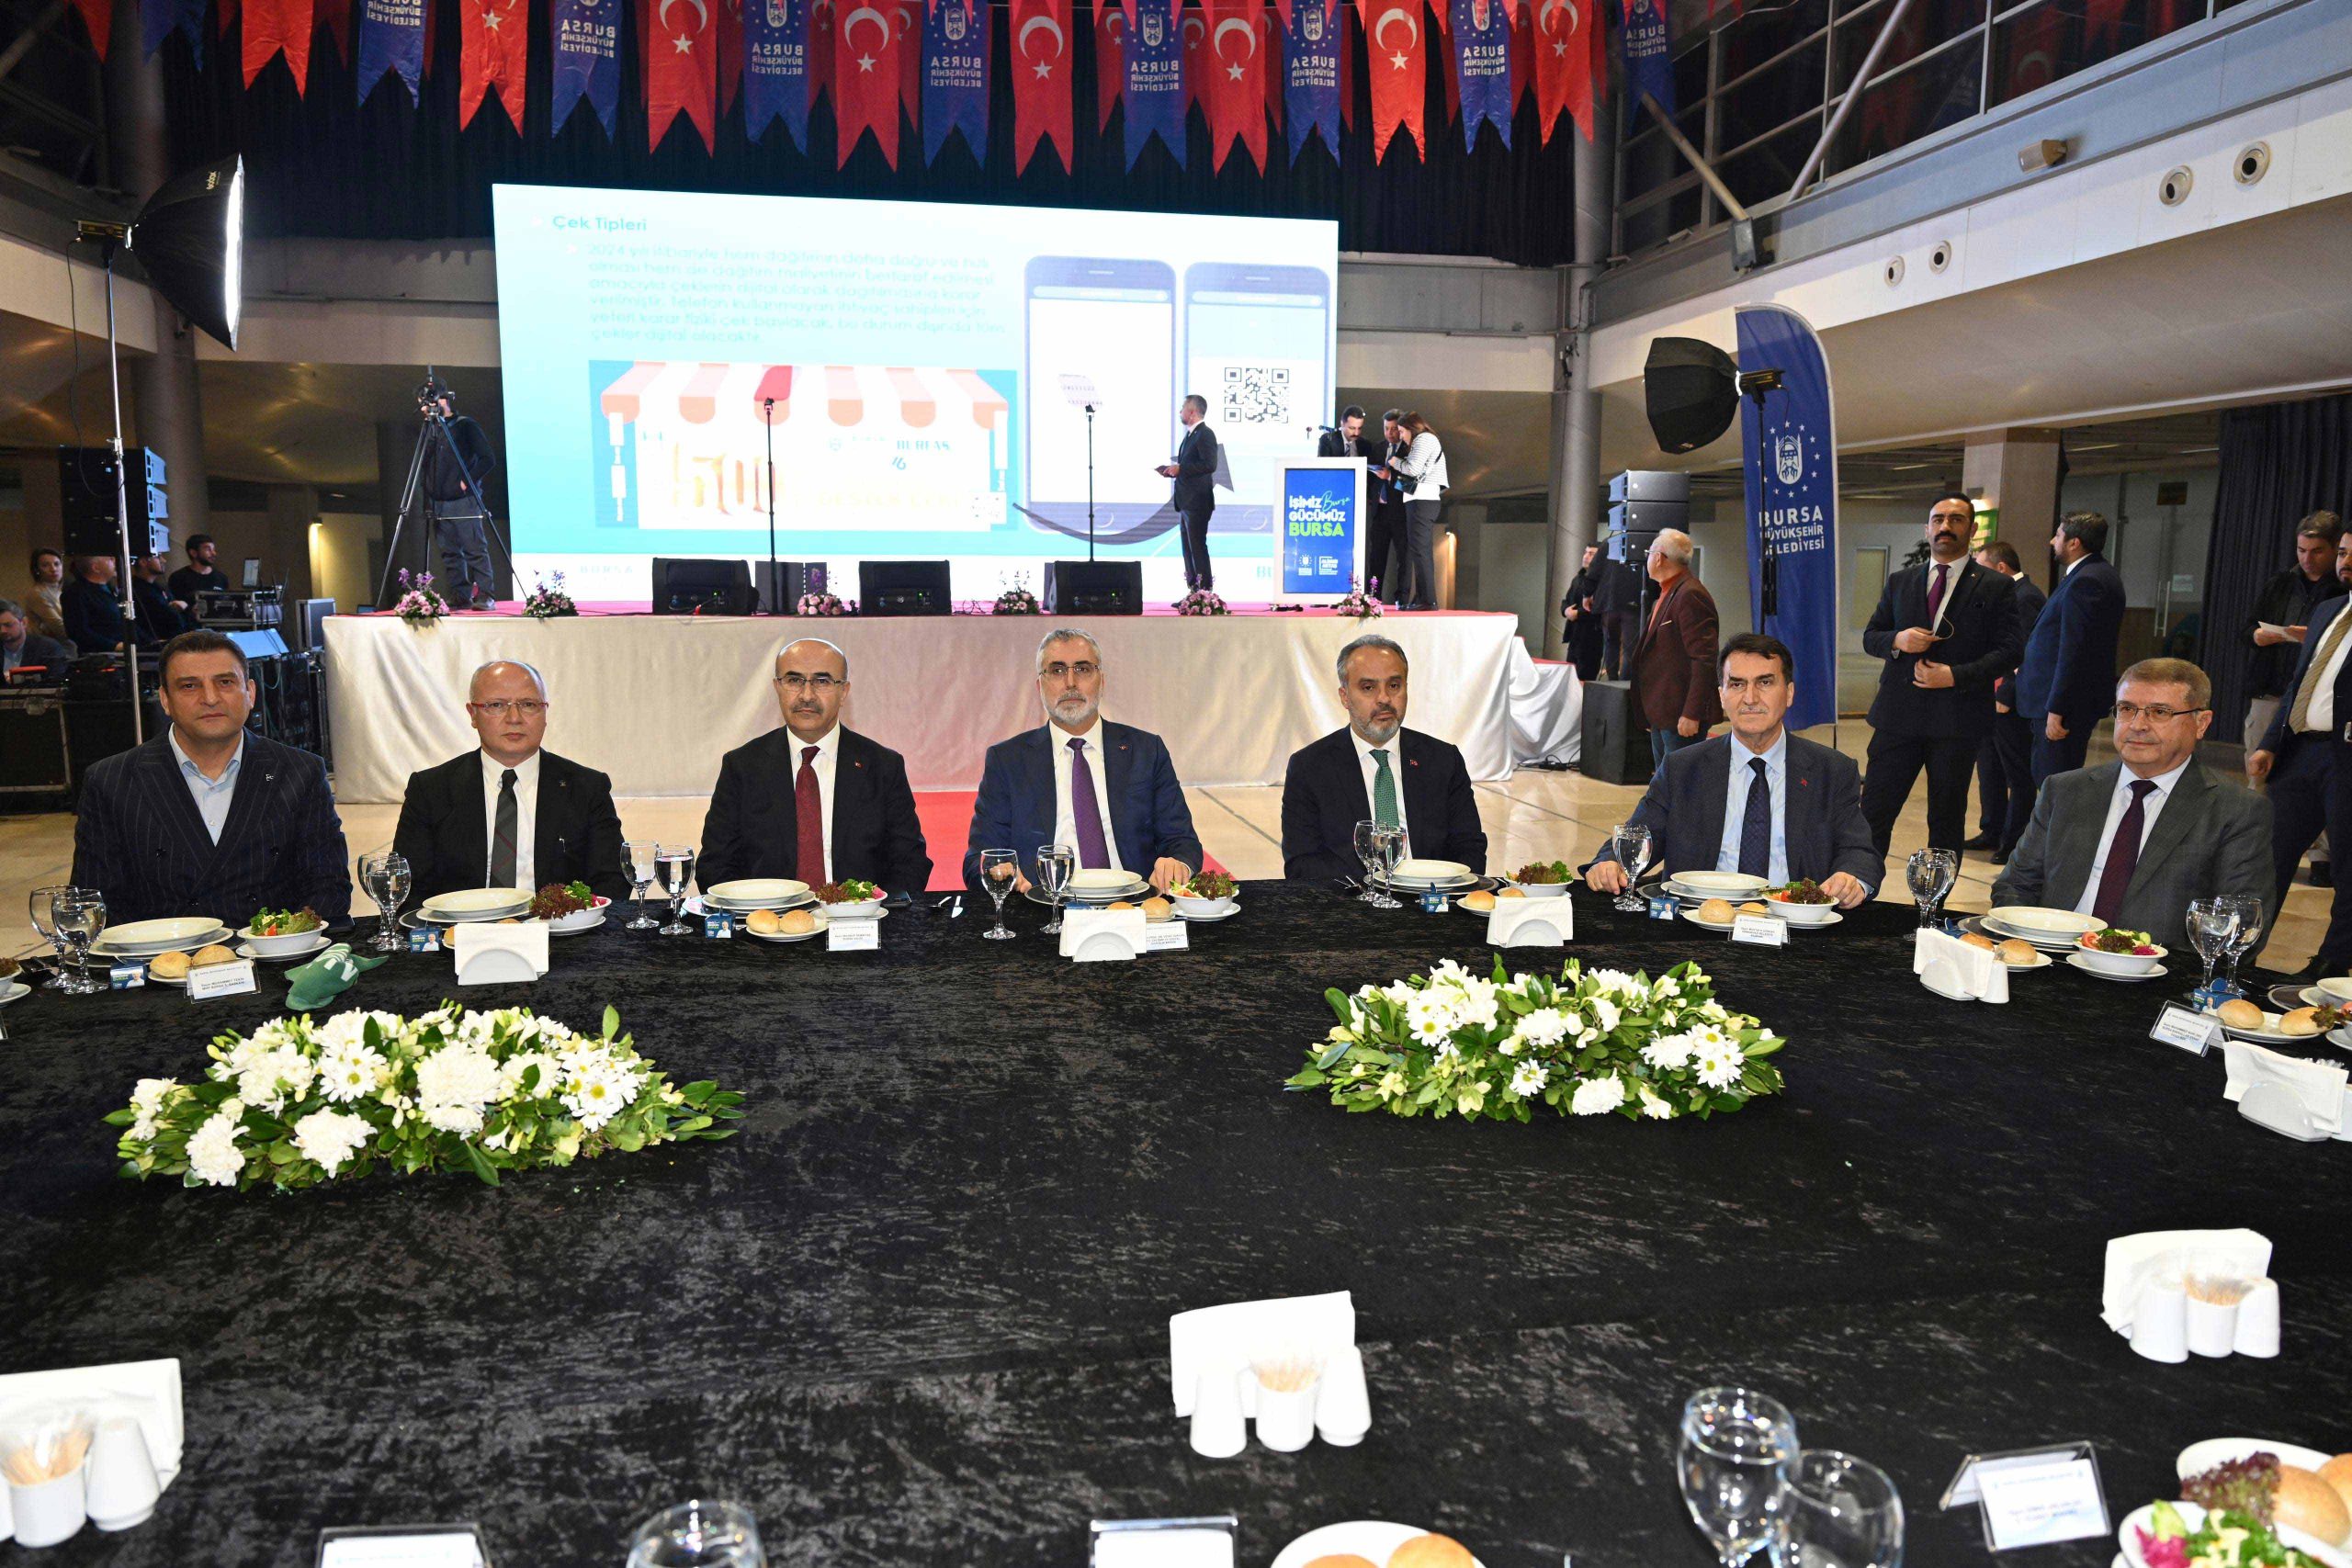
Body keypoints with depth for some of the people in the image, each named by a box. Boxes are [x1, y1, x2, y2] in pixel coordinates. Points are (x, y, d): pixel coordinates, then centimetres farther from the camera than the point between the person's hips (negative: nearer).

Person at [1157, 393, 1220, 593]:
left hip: (1197, 503, -10)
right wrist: (1173, 469, 9)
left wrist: (1180, 468, -20)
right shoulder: (1191, 434, 18)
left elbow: (1209, 465, -23)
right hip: (1186, 502, 10)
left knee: (1198, 548, -9)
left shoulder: (1205, 434, -12)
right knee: (1189, 549, 11)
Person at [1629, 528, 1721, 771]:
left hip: (1681, 716, -10)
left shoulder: (1690, 595, -16)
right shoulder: (1667, 594, 18)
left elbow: (1704, 659, -22)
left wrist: (1692, 714, -25)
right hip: (1662, 714, 10)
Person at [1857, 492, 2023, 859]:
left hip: (1956, 719, -2)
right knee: (1873, 812, 0)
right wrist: (1897, 640, -10)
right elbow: (1869, 636, 13)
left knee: (1947, 821, 8)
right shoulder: (1900, 582, 12)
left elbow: (2010, 650, -3)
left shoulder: (1995, 587, 3)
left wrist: (1956, 676, -15)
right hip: (1898, 715, 2)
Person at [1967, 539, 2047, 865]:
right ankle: (1991, 833, 26)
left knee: (2018, 774, 0)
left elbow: (2029, 654, -21)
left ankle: (2015, 842, 7)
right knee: (1990, 769, 16)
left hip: (2011, 703, -10)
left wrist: (2006, 694, -21)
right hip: (1993, 698, 10)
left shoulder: (2026, 597, -16)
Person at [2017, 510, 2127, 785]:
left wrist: (2056, 710, -23)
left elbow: (2073, 652, -23)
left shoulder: (2085, 581, -19)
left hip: (2068, 701, -11)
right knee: (2045, 778, 16)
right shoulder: (2098, 574, 15)